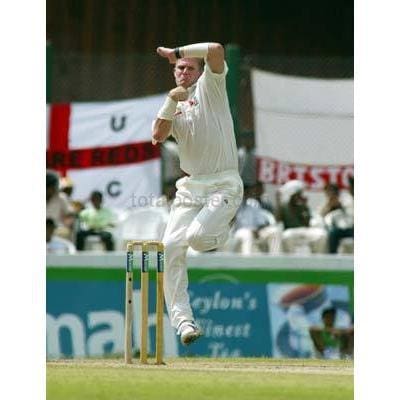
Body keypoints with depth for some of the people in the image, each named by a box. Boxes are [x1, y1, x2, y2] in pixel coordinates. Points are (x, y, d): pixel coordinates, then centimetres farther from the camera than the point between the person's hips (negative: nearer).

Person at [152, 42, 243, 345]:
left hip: (224, 186, -5)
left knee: (197, 237, -26)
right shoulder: (173, 106, 16)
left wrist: (177, 51, -2)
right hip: (190, 187, 5)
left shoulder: (209, 87, 4)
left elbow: (216, 50, -13)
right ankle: (182, 319, -10)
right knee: (171, 247, -11)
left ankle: (220, 233, 12)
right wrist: (172, 101, -11)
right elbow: (158, 136, -3)